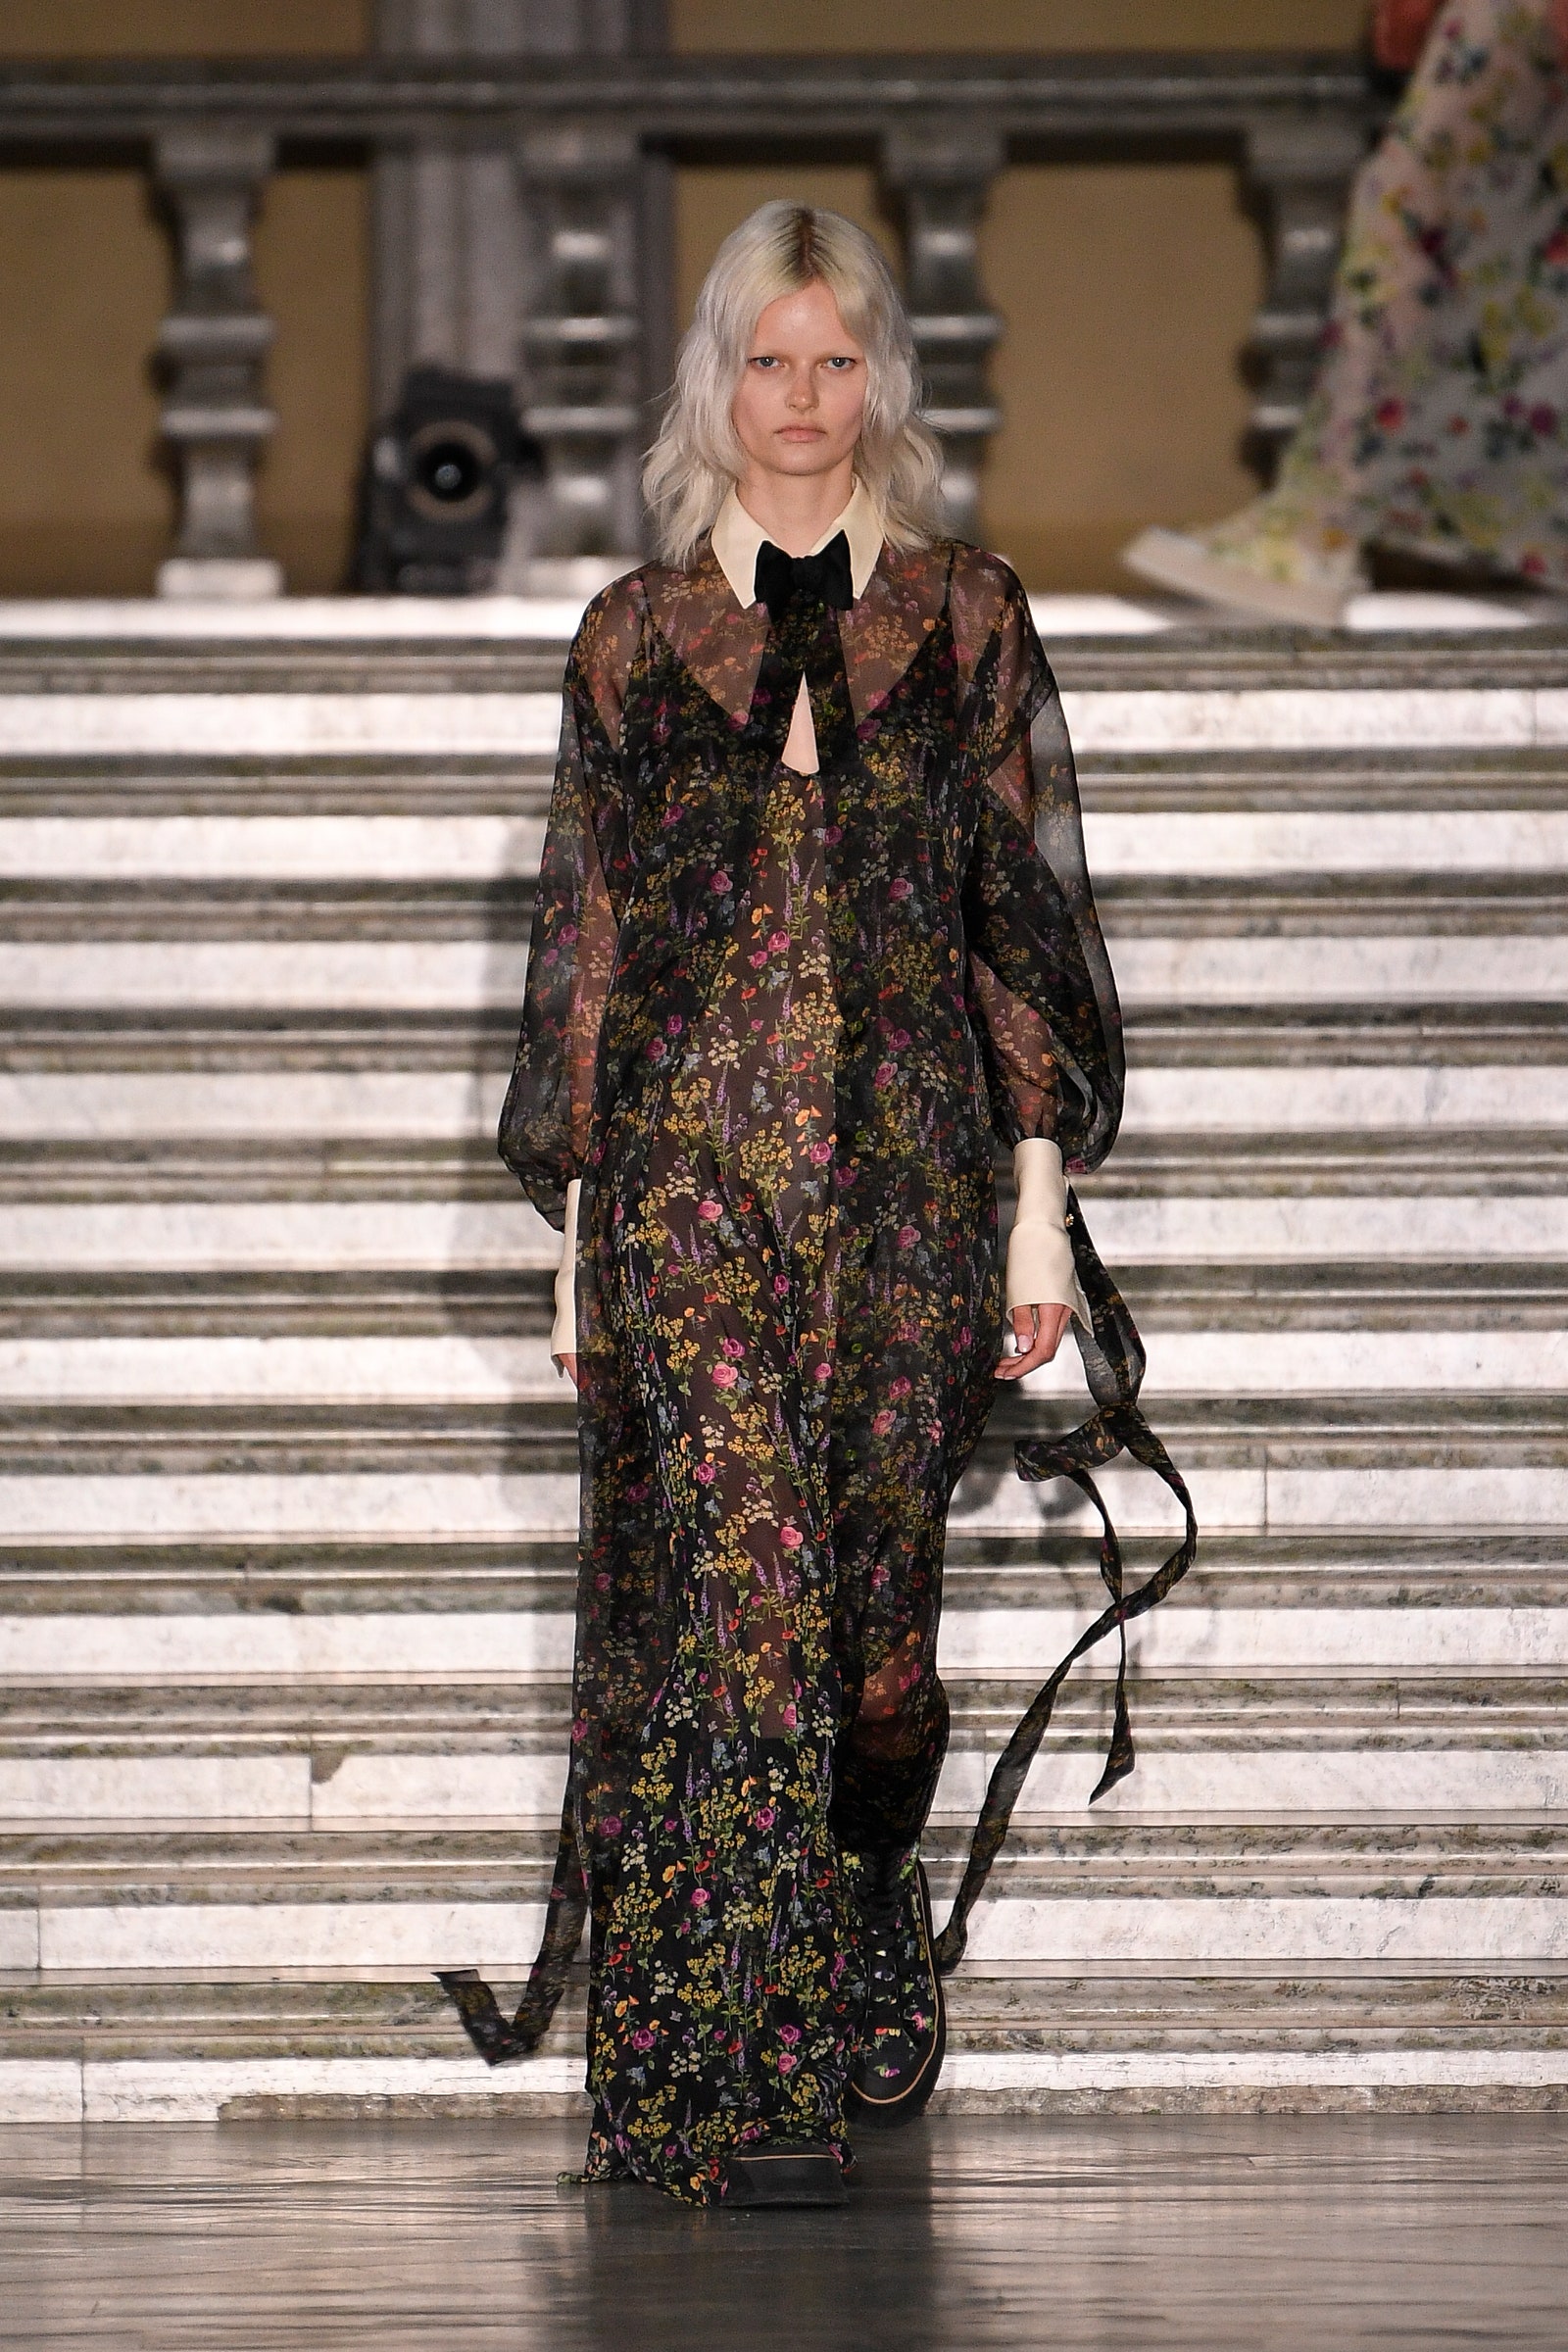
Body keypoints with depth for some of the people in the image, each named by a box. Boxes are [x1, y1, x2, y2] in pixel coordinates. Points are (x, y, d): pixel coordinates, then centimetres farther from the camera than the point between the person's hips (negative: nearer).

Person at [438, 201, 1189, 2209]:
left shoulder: (964, 619, 8)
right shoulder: (637, 637, 7)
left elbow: (1023, 917, 7)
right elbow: (584, 936, 9)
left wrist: (1042, 1202, 0)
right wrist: (576, 1229, 5)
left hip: (907, 1165, 1)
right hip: (691, 1159, -1)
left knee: (876, 1590, 4)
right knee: (747, 1574, -12)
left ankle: (857, 2001, 25)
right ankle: (739, 2079, -12)